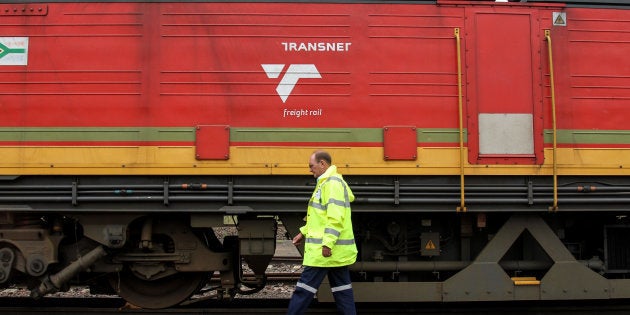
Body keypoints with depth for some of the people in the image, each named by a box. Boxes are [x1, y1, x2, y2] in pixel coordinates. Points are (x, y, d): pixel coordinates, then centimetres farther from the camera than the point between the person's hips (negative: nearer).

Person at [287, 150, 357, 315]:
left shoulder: (332, 182, -15)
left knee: (306, 285, -4)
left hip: (327, 247, -11)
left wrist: (327, 243, -26)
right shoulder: (327, 182, 18)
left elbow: (335, 217, -24)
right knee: (341, 285, 10)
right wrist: (304, 232, 21)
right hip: (336, 247, 11)